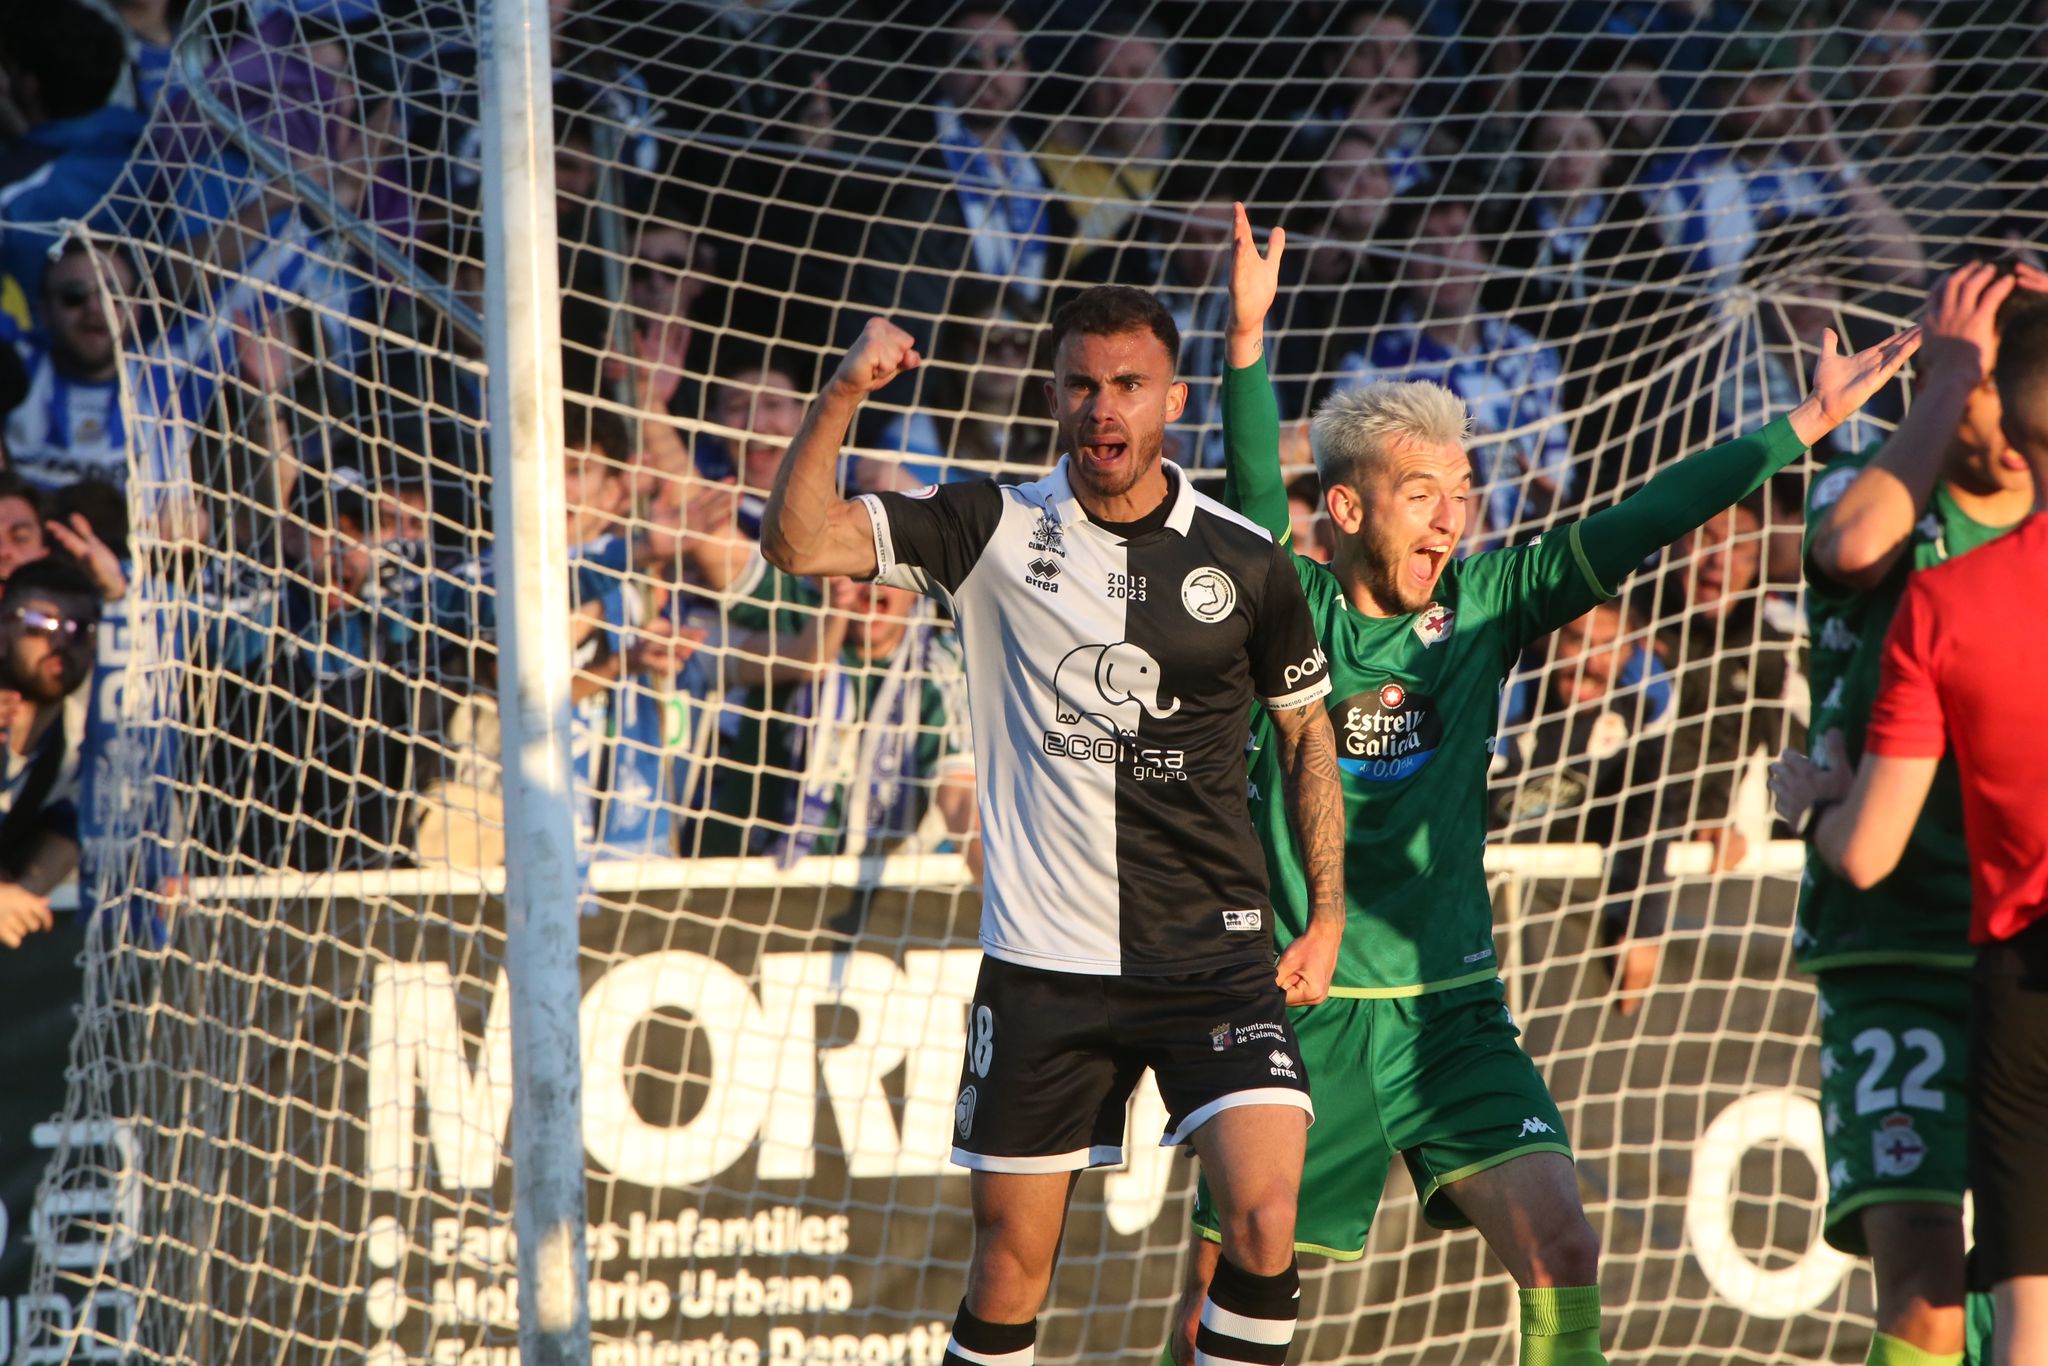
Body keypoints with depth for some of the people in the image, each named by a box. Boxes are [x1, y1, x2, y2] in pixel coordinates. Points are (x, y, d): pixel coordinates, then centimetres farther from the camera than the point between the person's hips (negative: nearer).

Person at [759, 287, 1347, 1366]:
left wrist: (1326, 917, 11)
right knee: (1009, 1267, 3)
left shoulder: (1243, 562, 2)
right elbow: (798, 542, -6)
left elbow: (1307, 730, 15)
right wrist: (842, 396, -20)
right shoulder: (996, 530, 1)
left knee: (1265, 1222, -17)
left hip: (1214, 951, 0)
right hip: (1042, 959, 0)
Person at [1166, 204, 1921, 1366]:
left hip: (1452, 1012, 3)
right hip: (1300, 1011, -3)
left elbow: (1634, 528, 1)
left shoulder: (1482, 607, 5)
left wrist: (1801, 429, -3)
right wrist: (1247, 343, -36)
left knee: (1561, 1248, -14)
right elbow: (1255, 490, -20)